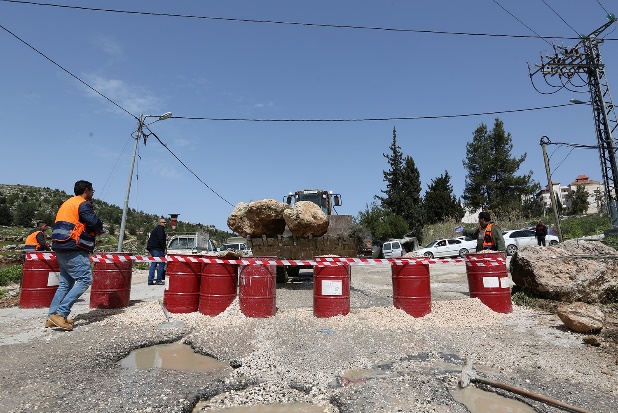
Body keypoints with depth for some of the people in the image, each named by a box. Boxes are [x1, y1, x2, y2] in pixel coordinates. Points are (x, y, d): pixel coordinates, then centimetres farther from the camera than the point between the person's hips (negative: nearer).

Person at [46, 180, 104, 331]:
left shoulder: (67, 204, 23)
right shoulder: (83, 204, -7)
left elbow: (65, 226, 22)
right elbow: (95, 223, -20)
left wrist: (94, 230, 13)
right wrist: (99, 229, 4)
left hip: (60, 248, 10)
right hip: (73, 249, -10)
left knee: (66, 283, 14)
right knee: (85, 279, -10)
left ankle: (53, 317, 14)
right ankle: (60, 313, -14)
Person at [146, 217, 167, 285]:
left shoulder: (156, 229, 24)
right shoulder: (160, 229, -8)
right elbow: (160, 239, -19)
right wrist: (165, 248, -14)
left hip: (152, 248, 10)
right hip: (157, 248, -10)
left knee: (153, 264, 12)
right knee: (161, 264, -6)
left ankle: (150, 281, 11)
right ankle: (158, 280, -6)